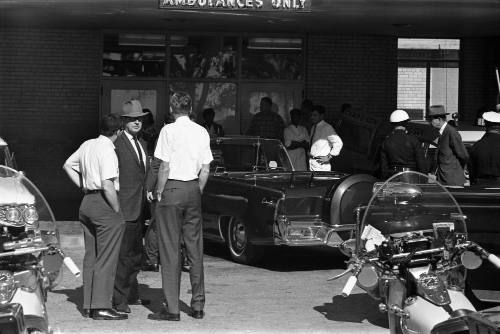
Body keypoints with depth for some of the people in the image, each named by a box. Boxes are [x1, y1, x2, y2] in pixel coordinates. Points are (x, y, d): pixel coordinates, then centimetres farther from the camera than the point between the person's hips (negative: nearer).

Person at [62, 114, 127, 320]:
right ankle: (101, 306, -8)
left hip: (87, 201, 9)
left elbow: (68, 166, 25)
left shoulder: (87, 145, 11)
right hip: (104, 204, -9)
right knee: (106, 258, -6)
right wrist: (117, 211, -12)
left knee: (91, 256, 13)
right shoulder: (107, 150, -15)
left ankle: (88, 305, 16)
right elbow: (108, 186, -21)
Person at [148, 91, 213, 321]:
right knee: (195, 248, 11)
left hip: (172, 188, -5)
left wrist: (159, 193, -3)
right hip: (193, 189, 5)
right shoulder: (202, 132, 5)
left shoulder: (169, 131, -10)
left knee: (170, 249, -1)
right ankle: (198, 306, 14)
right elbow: (205, 169, 6)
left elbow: (165, 167, -13)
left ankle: (172, 308, -1)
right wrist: (198, 191, 15)